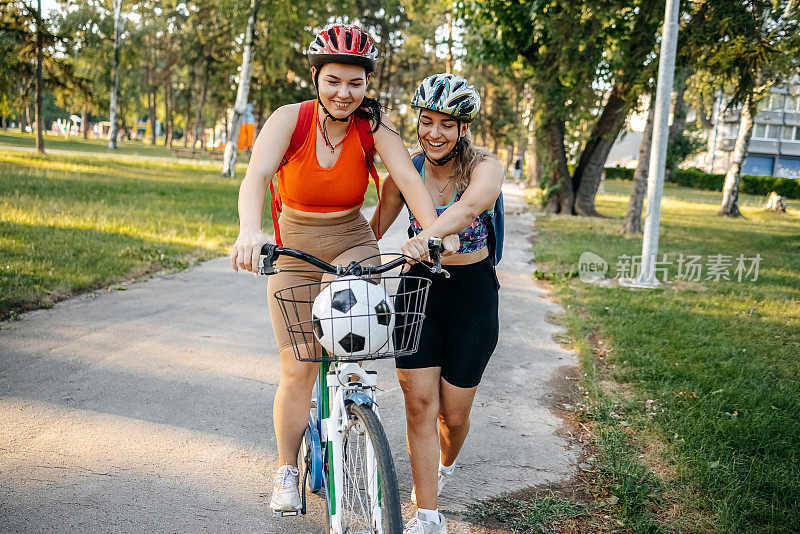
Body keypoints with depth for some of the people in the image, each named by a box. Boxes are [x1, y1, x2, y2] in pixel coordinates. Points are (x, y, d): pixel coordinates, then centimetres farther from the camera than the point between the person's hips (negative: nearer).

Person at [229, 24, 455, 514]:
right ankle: (287, 471, 19)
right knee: (297, 372, -3)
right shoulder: (289, 119, -15)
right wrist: (250, 231, -51)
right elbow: (256, 176, -31)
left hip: (353, 245, 0)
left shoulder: (373, 123, -11)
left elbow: (408, 178, -22)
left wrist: (431, 232, -41)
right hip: (294, 252, 0)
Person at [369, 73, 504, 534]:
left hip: (471, 294, -2)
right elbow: (376, 227, 2)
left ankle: (445, 465, 41)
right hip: (419, 288, 2)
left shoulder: (485, 167, -15)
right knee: (419, 402, -7)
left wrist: (430, 234, -56)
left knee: (453, 413, 5)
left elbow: (468, 207, -38)